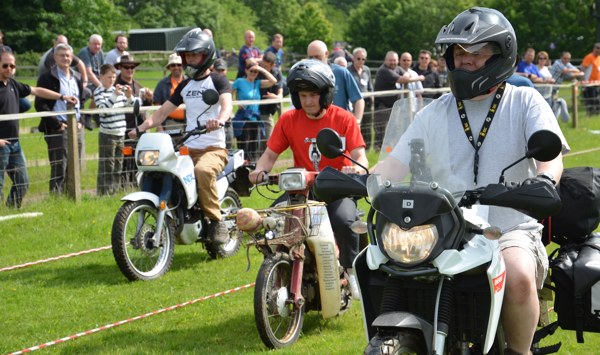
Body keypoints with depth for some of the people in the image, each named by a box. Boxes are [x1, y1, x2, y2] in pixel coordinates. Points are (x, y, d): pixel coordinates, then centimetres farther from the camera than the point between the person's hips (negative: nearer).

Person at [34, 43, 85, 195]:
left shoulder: (77, 78, 16)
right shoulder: (47, 78, -4)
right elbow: (40, 105, -9)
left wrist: (81, 121, 7)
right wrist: (57, 124, -13)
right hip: (58, 130, -6)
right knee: (59, 169, -6)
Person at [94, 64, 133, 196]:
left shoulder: (118, 90, 12)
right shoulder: (98, 92, -5)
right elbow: (103, 108, -20)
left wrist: (129, 97, -3)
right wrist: (114, 95, -25)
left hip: (120, 134, 7)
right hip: (107, 134, -7)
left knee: (118, 166, 12)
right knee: (107, 166, -5)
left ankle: (115, 192, 20)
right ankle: (104, 193, -1)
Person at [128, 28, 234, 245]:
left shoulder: (217, 80, 0)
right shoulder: (185, 85, 18)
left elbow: (227, 105, -21)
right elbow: (162, 112, 15)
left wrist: (219, 120, -45)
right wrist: (141, 128, -4)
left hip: (214, 148, -6)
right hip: (189, 148, 6)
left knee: (203, 170, -37)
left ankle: (216, 221, -25)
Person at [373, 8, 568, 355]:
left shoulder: (525, 101, 5)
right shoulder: (435, 113, 13)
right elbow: (396, 163, 6)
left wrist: (544, 179, -34)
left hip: (511, 229, -3)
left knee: (519, 276, -34)